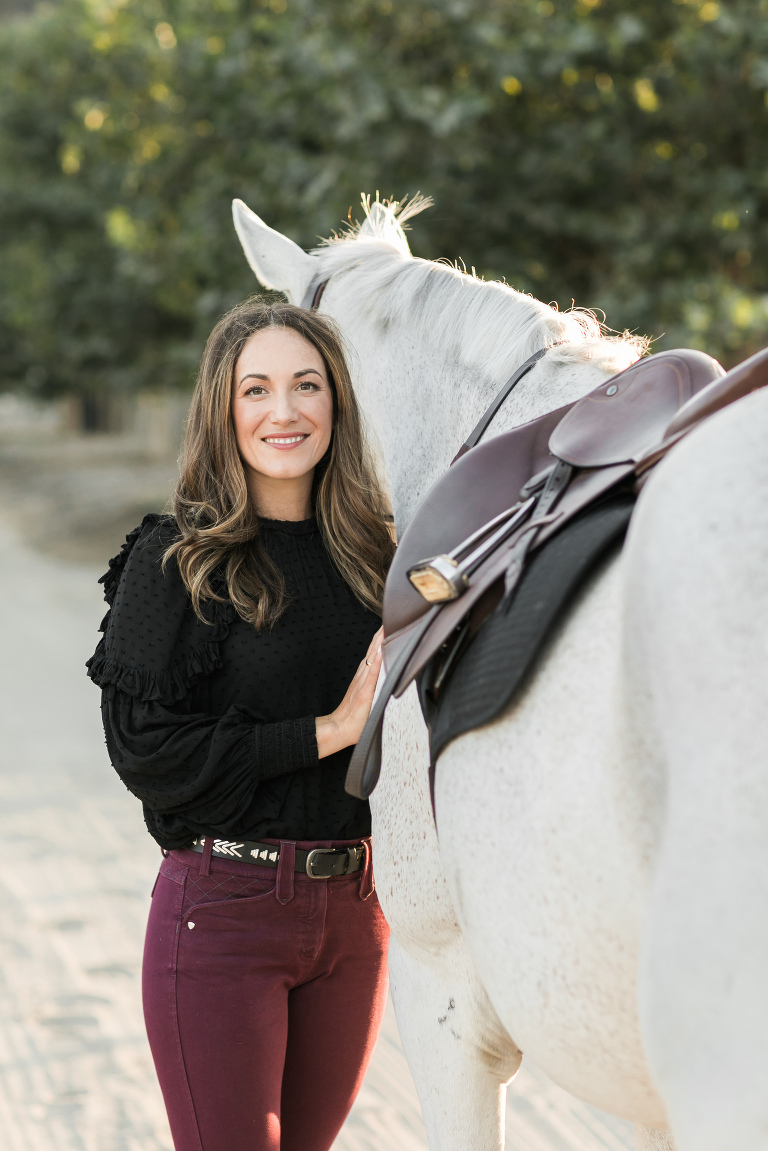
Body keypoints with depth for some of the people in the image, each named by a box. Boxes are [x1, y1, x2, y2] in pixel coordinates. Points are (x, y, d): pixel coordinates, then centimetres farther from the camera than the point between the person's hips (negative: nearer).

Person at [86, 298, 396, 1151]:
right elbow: (143, 748, -14)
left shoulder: (372, 554, 7)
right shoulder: (173, 561, -7)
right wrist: (326, 731, -16)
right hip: (222, 910, -4)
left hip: (356, 909, 5)